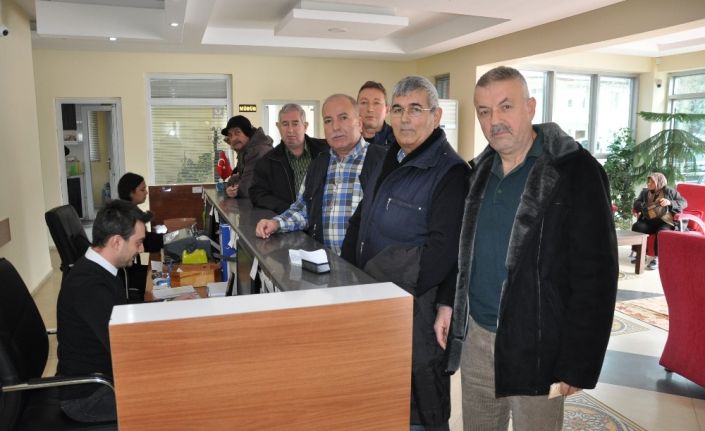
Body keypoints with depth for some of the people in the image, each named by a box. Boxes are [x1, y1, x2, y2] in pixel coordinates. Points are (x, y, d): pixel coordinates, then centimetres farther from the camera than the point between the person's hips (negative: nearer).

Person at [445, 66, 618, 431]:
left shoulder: (575, 171, -12)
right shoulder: (477, 171, 6)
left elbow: (595, 274, -14)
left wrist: (577, 364, -15)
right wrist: (449, 309, 5)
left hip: (536, 346, -5)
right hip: (475, 336, 6)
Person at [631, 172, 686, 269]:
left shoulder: (669, 191, 7)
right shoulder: (644, 192, 18)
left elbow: (684, 202, 5)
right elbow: (635, 205, 11)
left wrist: (670, 203, -13)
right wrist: (645, 206, -11)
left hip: (665, 222, -4)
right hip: (648, 222, 4)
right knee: (636, 227, -27)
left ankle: (657, 258, -30)